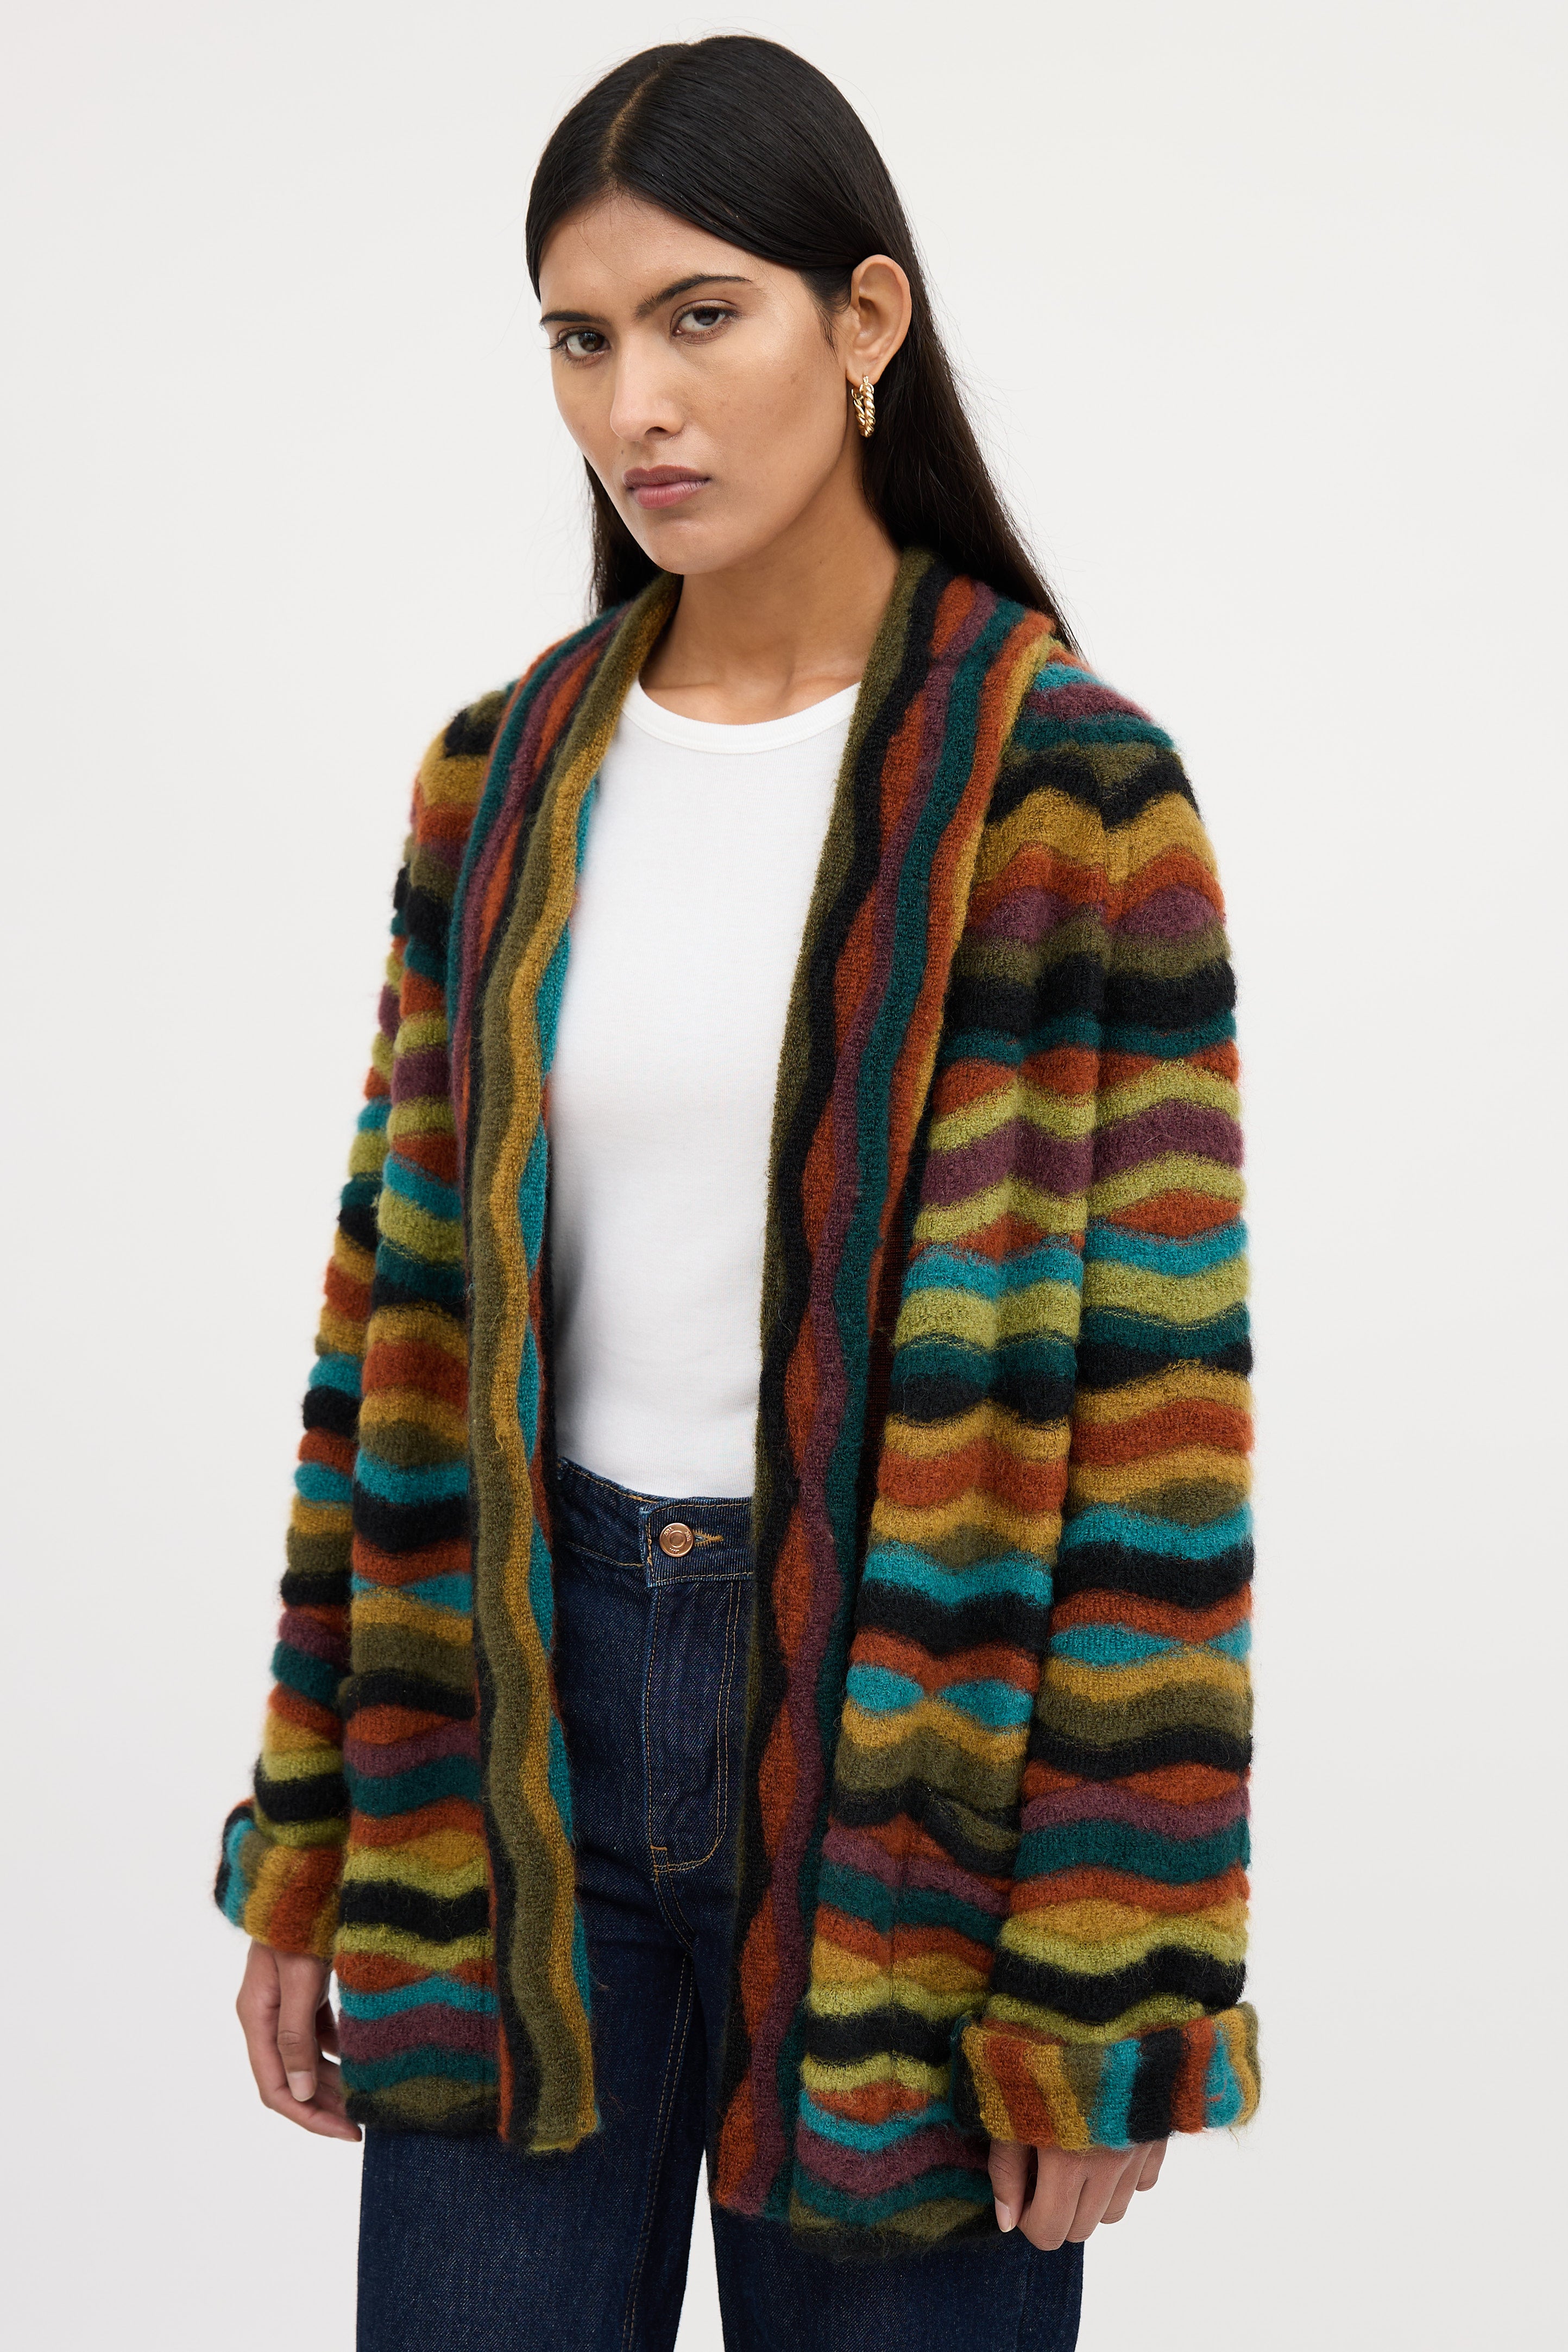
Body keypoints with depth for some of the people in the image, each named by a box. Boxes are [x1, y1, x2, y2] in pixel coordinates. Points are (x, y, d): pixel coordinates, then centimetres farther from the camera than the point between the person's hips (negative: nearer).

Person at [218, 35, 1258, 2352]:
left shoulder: (1069, 785, -9)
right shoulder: (507, 775, 5)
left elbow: (1144, 1399, -10)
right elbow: (402, 1312, 8)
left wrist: (1102, 1986, -10)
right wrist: (310, 1839, 7)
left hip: (905, 1711, -3)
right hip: (529, 1706, 4)